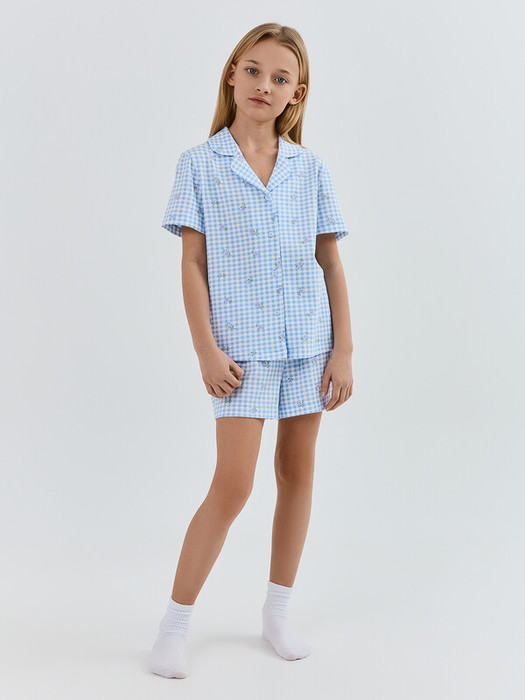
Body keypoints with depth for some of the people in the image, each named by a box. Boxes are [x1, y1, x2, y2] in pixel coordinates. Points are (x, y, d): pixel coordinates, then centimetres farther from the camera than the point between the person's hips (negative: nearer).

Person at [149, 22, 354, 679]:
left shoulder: (311, 168, 7)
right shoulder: (200, 163, 1)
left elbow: (332, 265, 8)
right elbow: (192, 264, -2)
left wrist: (343, 350, 2)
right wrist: (206, 350, -9)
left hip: (309, 339, 4)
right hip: (243, 344, -3)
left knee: (298, 471, 10)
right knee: (232, 483, -8)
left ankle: (277, 613, 26)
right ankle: (174, 625, 7)